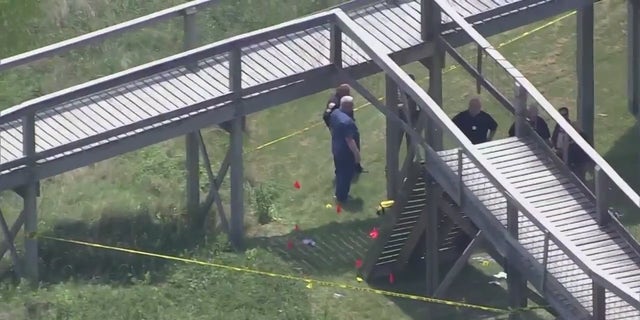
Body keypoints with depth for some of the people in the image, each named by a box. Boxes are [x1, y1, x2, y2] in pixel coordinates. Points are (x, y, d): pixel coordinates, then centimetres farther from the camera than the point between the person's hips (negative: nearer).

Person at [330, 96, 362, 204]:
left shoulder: (335, 113, -6)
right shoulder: (347, 122, -34)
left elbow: (331, 128, 9)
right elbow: (349, 140, -30)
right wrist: (357, 153, -18)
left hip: (336, 149, 9)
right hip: (346, 152, -9)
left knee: (340, 172, 25)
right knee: (346, 174, 10)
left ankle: (339, 194, 40)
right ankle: (342, 197, 23)